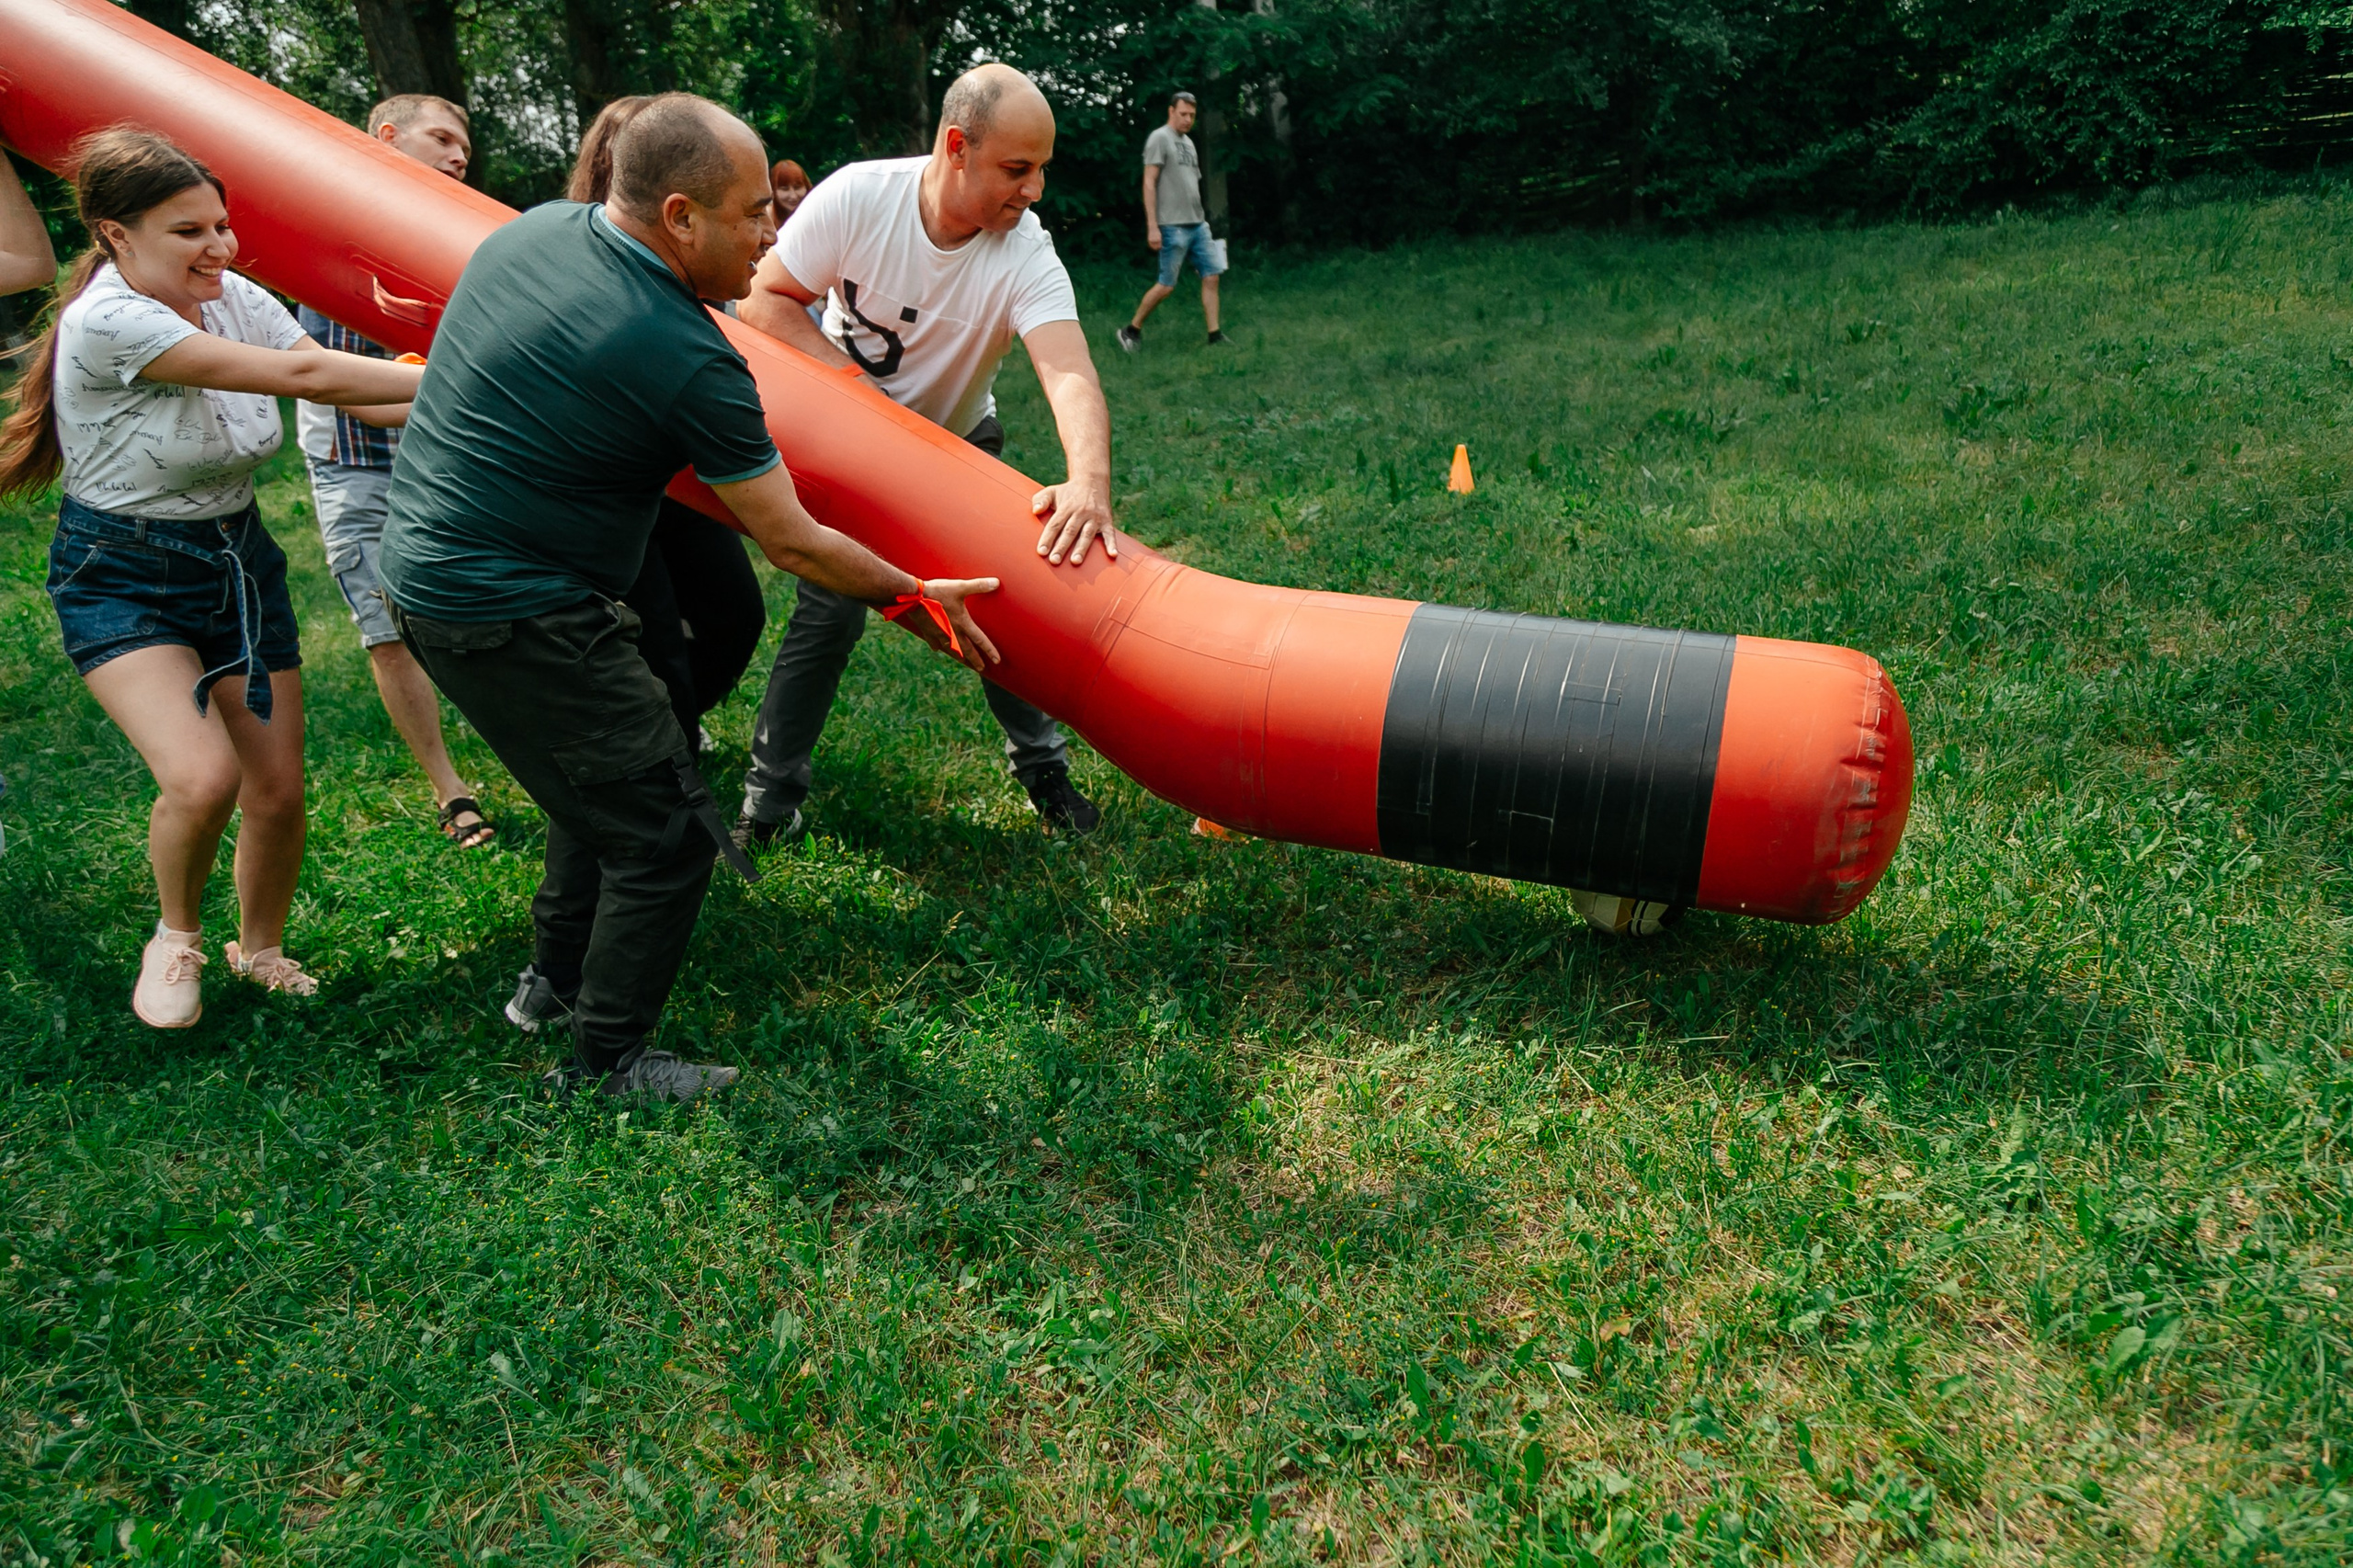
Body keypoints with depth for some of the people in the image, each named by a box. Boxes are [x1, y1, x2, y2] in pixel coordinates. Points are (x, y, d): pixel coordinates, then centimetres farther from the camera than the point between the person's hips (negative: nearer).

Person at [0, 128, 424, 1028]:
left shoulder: (233, 298, -3)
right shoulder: (106, 321, -25)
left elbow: (341, 386, -8)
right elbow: (302, 376, -29)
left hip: (236, 559, 6)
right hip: (122, 580, -6)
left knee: (277, 793, 2)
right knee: (202, 777, -25)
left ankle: (260, 950, 31)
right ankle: (177, 936, 7)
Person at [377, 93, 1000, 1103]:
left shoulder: (535, 228, 4)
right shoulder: (687, 360, -22)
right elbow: (791, 544, -14)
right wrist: (915, 600, 0)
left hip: (427, 563, 10)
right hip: (514, 615, -10)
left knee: (607, 779, 25)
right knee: (664, 831, 0)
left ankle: (557, 981, 42)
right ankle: (604, 1064, 15)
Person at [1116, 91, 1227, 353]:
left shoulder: (1188, 142, 18)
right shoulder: (1160, 138, -6)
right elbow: (1149, 183, -12)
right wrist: (1152, 226, -18)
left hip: (1198, 224, 8)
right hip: (1173, 226, -8)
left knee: (1211, 276, -1)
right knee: (1167, 285, -6)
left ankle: (1215, 337, 1)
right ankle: (1131, 330, 8)